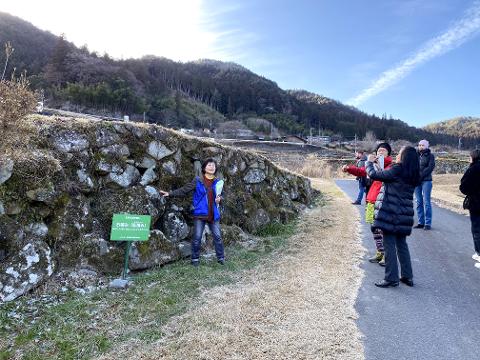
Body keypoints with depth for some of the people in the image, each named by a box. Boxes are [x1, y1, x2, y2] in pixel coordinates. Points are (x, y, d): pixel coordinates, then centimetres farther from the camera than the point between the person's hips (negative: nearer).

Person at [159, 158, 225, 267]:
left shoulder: (217, 182, 5)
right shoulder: (197, 180, -2)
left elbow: (220, 196, 15)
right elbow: (184, 190, -3)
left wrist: (219, 199, -8)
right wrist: (169, 193, -10)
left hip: (213, 215, 2)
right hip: (200, 214, -2)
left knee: (218, 237, 6)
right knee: (197, 238, 3)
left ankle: (221, 258, 19)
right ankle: (195, 259, 18)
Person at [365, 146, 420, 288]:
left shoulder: (397, 170, -14)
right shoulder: (413, 175, 10)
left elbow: (373, 175, -13)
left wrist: (369, 162, 5)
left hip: (390, 213, -7)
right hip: (404, 215, 8)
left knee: (389, 245, 0)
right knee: (402, 244, 17)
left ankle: (391, 278, 6)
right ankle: (407, 276, 24)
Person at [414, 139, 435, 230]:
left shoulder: (430, 155, 3)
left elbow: (430, 167, -7)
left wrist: (421, 175, -15)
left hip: (426, 181, -4)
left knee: (426, 202, -5)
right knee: (419, 202, 7)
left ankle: (428, 223, 0)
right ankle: (421, 222, 13)